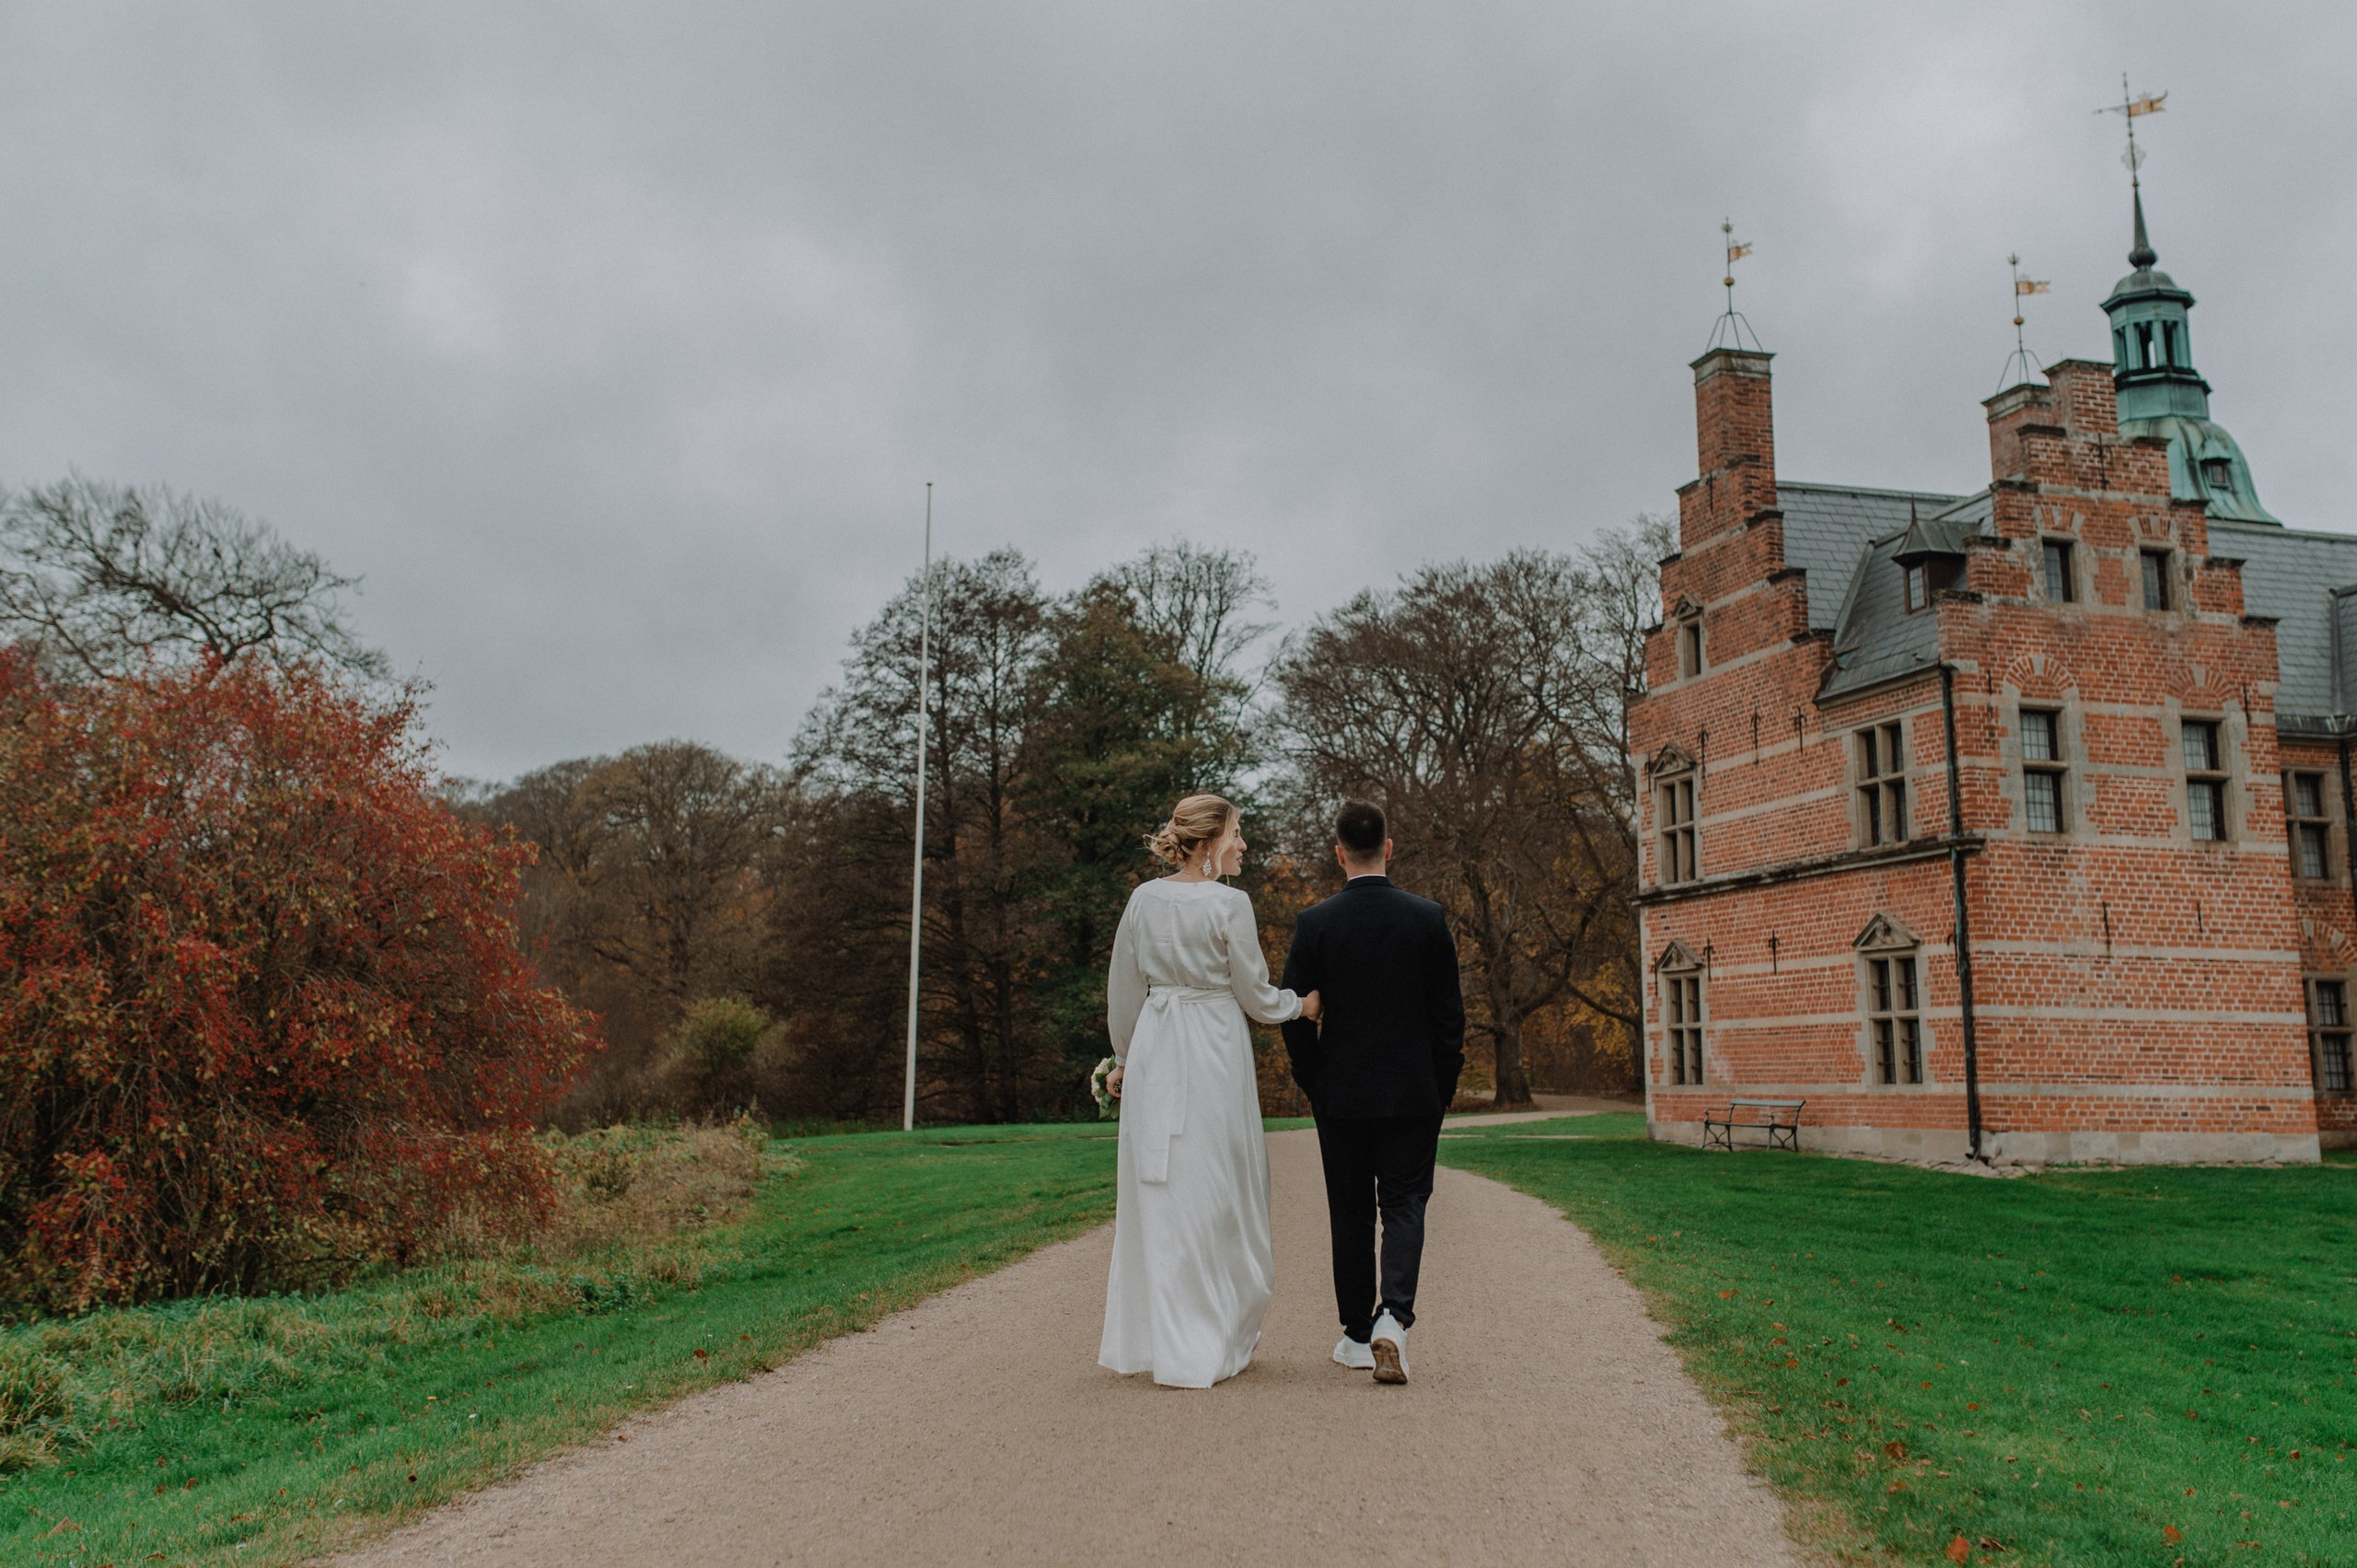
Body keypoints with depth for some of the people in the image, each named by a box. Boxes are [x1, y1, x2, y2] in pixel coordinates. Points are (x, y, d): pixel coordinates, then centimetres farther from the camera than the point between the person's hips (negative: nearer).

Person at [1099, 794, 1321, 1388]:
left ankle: (1151, 1338, 19)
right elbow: (1255, 996, -5)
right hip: (1214, 1051, -5)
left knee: (1157, 1193, 11)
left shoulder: (1144, 899, 5)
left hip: (1154, 1051, 5)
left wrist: (1124, 1059, 22)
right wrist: (1302, 1004, 14)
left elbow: (1124, 989, 11)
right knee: (1215, 1194, 4)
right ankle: (1211, 1345, 9)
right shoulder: (1229, 903, -10)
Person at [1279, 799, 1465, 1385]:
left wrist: (1312, 1086, 8)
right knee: (1405, 1205, 6)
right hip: (1414, 1094, 0)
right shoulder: (1428, 918, -4)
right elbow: (1449, 1013, -2)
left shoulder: (1314, 923, -7)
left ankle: (1358, 1335, 19)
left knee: (1351, 1214, 11)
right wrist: (1444, 1088, 8)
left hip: (1341, 1095, 0)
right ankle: (1393, 1316, -14)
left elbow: (1295, 1015, -5)